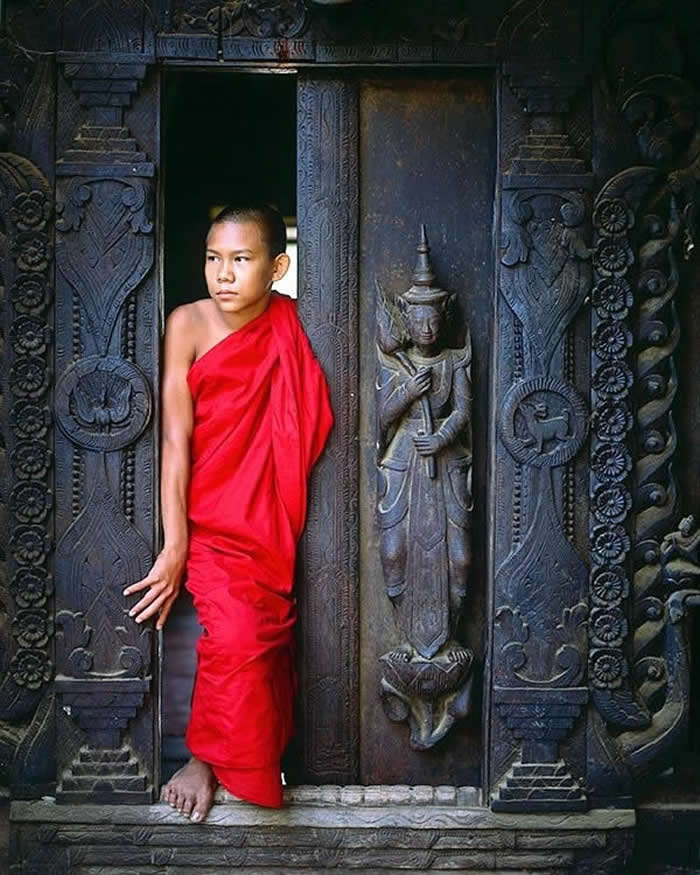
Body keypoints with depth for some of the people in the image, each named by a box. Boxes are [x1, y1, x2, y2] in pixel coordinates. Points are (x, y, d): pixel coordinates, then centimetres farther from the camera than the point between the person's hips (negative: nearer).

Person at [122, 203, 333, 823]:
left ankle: (210, 758, 6)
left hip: (267, 516, 2)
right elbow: (176, 439, -9)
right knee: (237, 629, -23)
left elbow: (303, 436, 6)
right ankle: (210, 756, 0)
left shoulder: (293, 329, 3)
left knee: (265, 631, -16)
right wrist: (175, 546, -14)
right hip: (205, 512, -2)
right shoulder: (189, 323, -4)